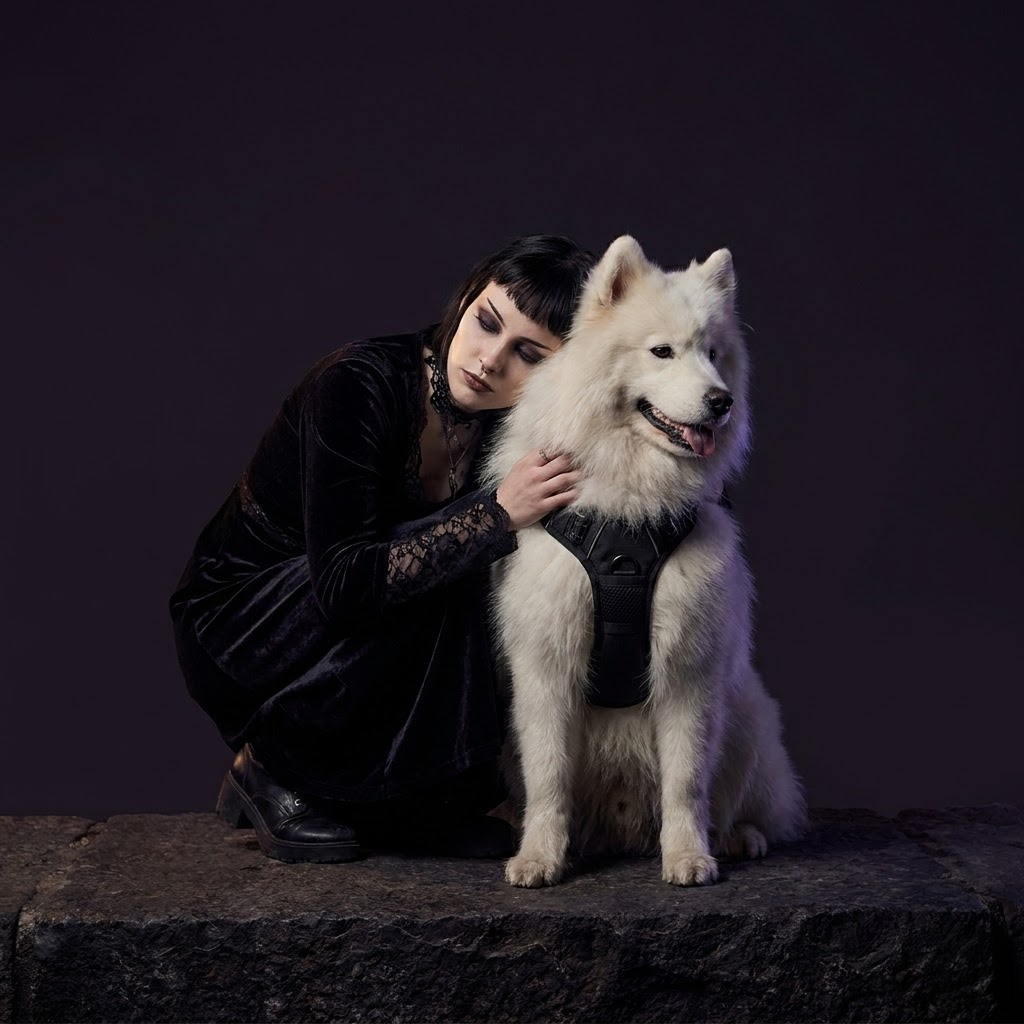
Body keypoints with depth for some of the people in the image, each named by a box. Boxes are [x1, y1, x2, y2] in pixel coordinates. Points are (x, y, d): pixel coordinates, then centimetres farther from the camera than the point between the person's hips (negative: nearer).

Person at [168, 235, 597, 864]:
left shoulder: (516, 430, -9)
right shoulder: (358, 385, -26)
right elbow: (341, 582, -33)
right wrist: (497, 516, -36)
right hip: (235, 630, -5)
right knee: (441, 590, -28)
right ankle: (273, 772, -10)